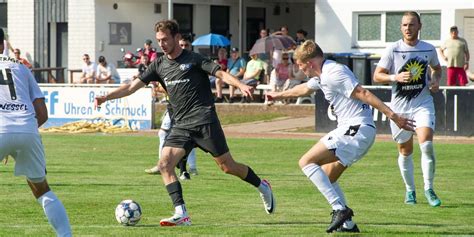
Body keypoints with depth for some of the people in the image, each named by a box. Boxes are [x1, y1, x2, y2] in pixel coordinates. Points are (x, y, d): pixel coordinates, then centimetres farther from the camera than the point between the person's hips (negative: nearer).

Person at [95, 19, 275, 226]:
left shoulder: (193, 59, -2)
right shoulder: (159, 65, 11)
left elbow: (220, 73, -10)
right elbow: (133, 86, 10)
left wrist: (241, 85, -28)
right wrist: (106, 97, 0)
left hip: (204, 121, -5)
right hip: (180, 125, 5)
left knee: (227, 166, -2)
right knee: (165, 164, -15)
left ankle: (262, 186, 25)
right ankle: (181, 214, -17)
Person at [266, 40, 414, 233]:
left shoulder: (333, 74, -14)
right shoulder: (322, 75, 19)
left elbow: (363, 94, -20)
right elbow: (305, 88, 41)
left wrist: (392, 116, -25)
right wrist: (278, 95, 57)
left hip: (356, 130, -10)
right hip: (353, 130, 10)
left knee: (307, 162, -13)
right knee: (327, 178, 17)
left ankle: (340, 208, -21)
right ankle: (348, 223, 15)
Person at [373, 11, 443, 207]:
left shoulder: (429, 49, 3)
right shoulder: (393, 50, -6)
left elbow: (437, 68, 23)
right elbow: (377, 76, -5)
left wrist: (436, 81, 1)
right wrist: (396, 77, -22)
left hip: (423, 104, 0)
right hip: (400, 106, 0)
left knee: (426, 145, -18)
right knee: (405, 152, 8)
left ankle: (429, 189, -3)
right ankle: (410, 190, 27)